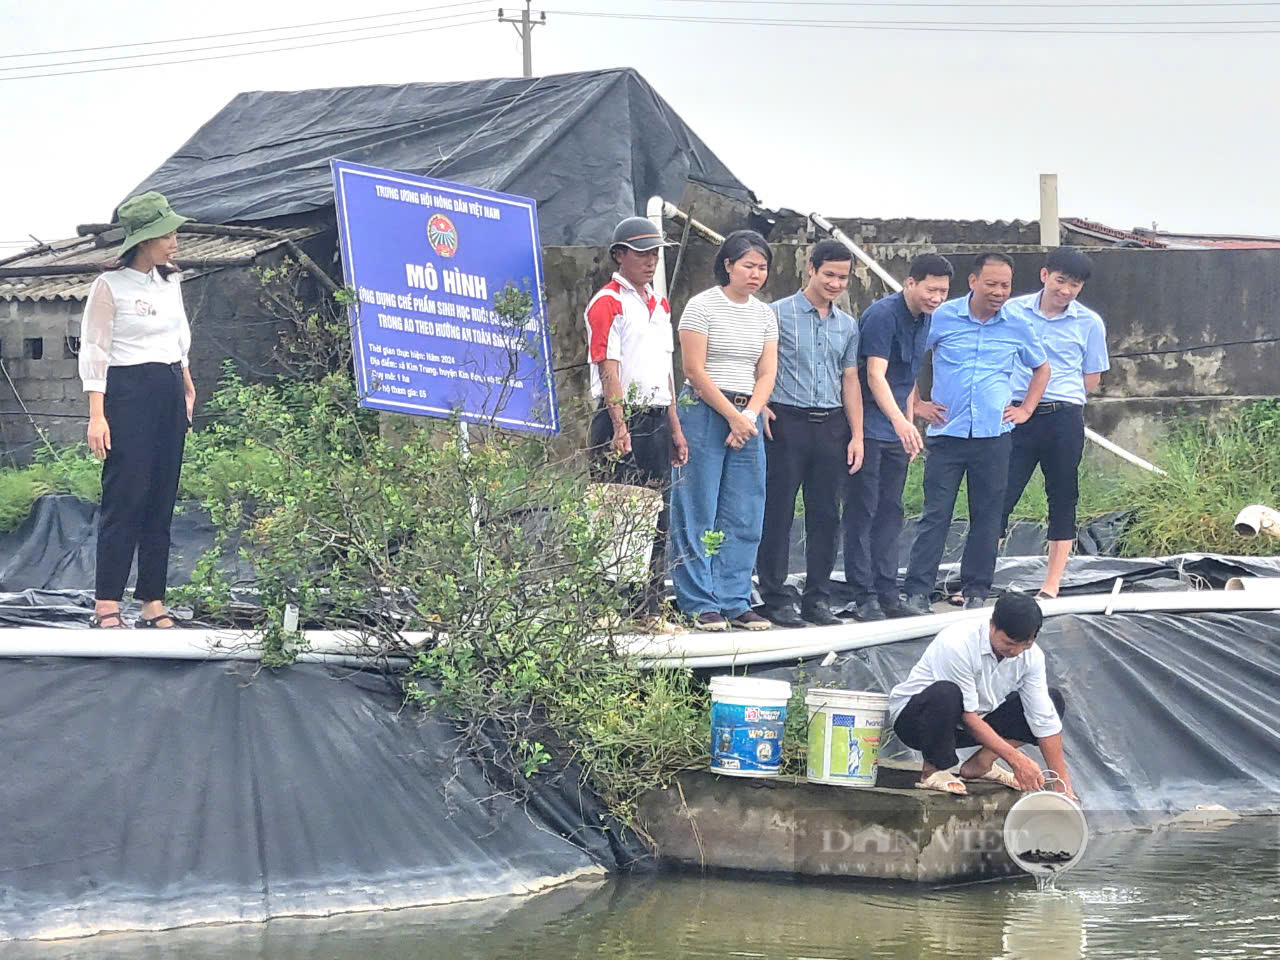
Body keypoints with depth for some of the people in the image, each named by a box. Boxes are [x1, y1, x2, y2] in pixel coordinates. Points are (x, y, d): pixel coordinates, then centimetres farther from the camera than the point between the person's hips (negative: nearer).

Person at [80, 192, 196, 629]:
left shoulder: (169, 282, 12)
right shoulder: (110, 287, -8)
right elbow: (94, 351, -9)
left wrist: (187, 387, 22)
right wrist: (97, 415, -14)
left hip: (170, 392, 7)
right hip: (128, 392, -7)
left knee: (162, 499, 4)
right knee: (125, 497, -11)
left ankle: (153, 602, 7)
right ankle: (106, 605, -11)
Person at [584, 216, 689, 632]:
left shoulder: (658, 305, 18)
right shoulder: (607, 303, -7)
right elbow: (608, 368, -15)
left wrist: (675, 428, 18)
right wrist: (619, 426, -23)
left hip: (657, 421, 8)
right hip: (621, 421, -8)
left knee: (657, 520, 7)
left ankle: (649, 608, 12)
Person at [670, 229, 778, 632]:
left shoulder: (764, 315, 12)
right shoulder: (702, 307, -5)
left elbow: (766, 374, 9)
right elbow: (695, 371, -10)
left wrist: (750, 416, -8)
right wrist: (732, 416, -12)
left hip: (747, 417, 6)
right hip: (704, 412, -6)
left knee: (744, 516, 4)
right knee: (700, 513, -4)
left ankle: (735, 602, 9)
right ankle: (701, 603, -1)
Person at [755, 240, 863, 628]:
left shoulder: (847, 325, 15)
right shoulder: (779, 314, -1)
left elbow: (850, 380, 17)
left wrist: (856, 435, 12)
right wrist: (760, 405, -15)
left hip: (831, 426, 5)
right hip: (786, 422, -5)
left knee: (825, 515, 5)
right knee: (778, 512, -3)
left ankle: (818, 599, 12)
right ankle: (775, 598, 2)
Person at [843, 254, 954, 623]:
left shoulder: (924, 320, 10)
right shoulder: (882, 315, -17)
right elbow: (875, 375, -25)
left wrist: (912, 417, 16)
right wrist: (901, 421, -36)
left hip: (897, 431, 8)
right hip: (868, 430, -8)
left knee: (890, 513, 9)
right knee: (862, 512, -4)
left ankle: (887, 593, 13)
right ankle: (864, 596, -3)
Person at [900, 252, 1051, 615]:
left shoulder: (1017, 327, 5)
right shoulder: (942, 318, -1)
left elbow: (1041, 368, 23)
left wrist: (1026, 409, 12)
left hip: (993, 435, 2)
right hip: (947, 433, -2)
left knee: (987, 517, 5)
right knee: (935, 515, -5)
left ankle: (976, 591, 15)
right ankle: (916, 593, -4)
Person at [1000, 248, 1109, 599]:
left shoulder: (1089, 323, 3)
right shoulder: (1013, 311, 5)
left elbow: (1091, 379, 8)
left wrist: (1054, 393, 1)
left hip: (1064, 417, 0)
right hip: (1016, 416, 0)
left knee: (1063, 500, 4)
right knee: (1000, 495, -3)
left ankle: (1051, 586, 11)